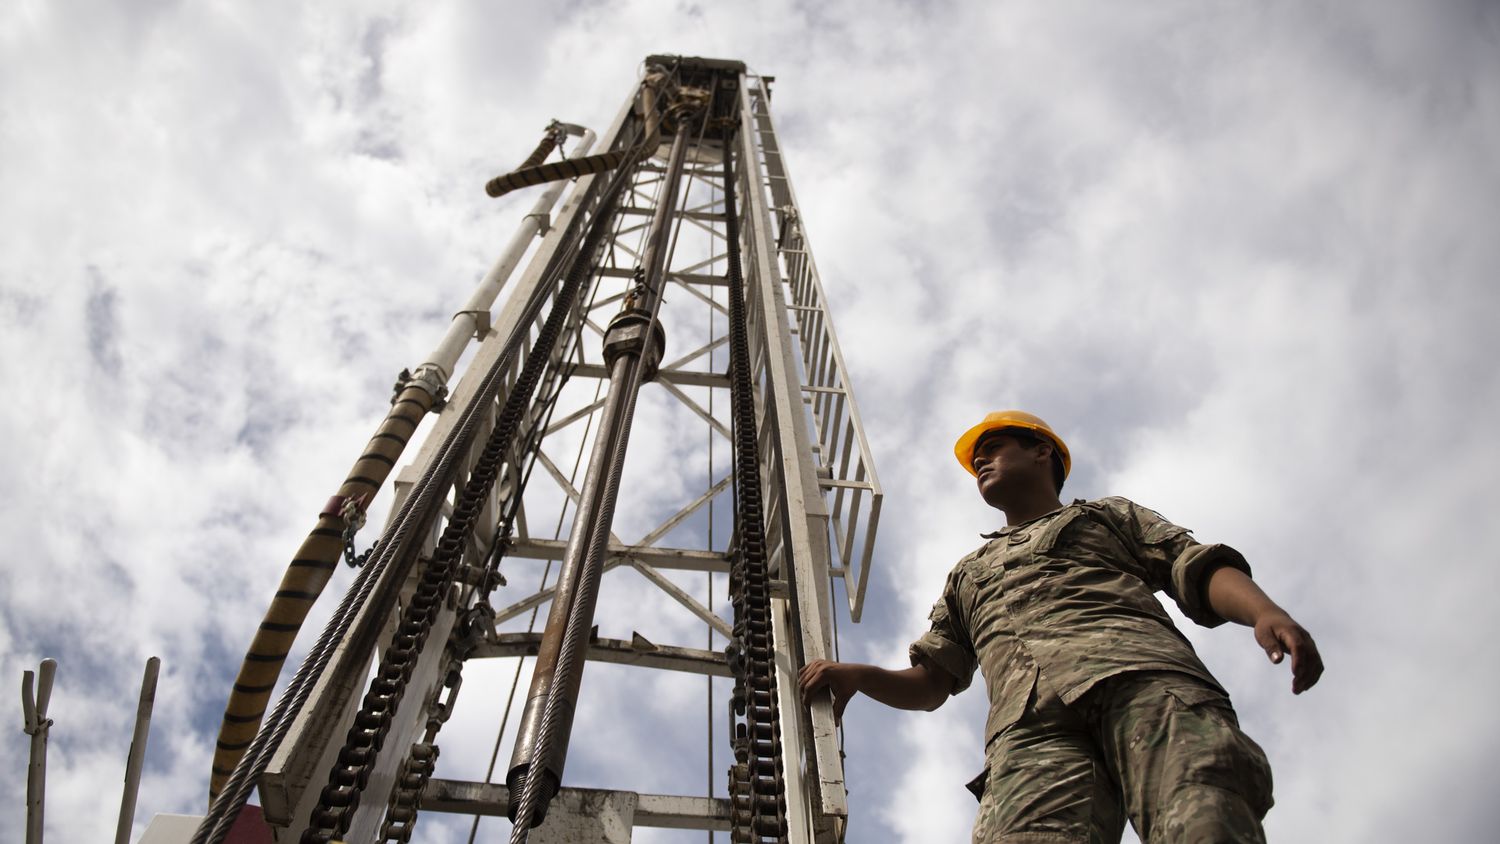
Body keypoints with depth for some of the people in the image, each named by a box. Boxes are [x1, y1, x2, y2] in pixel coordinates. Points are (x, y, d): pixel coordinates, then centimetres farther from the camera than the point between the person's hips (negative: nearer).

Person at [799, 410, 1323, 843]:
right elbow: (930, 684, 35)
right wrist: (857, 676, 13)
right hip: (1030, 723, 2)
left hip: (1140, 675, -1)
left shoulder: (1110, 515, 35)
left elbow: (1200, 569, 18)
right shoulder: (968, 573, 42)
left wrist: (1266, 612, -5)